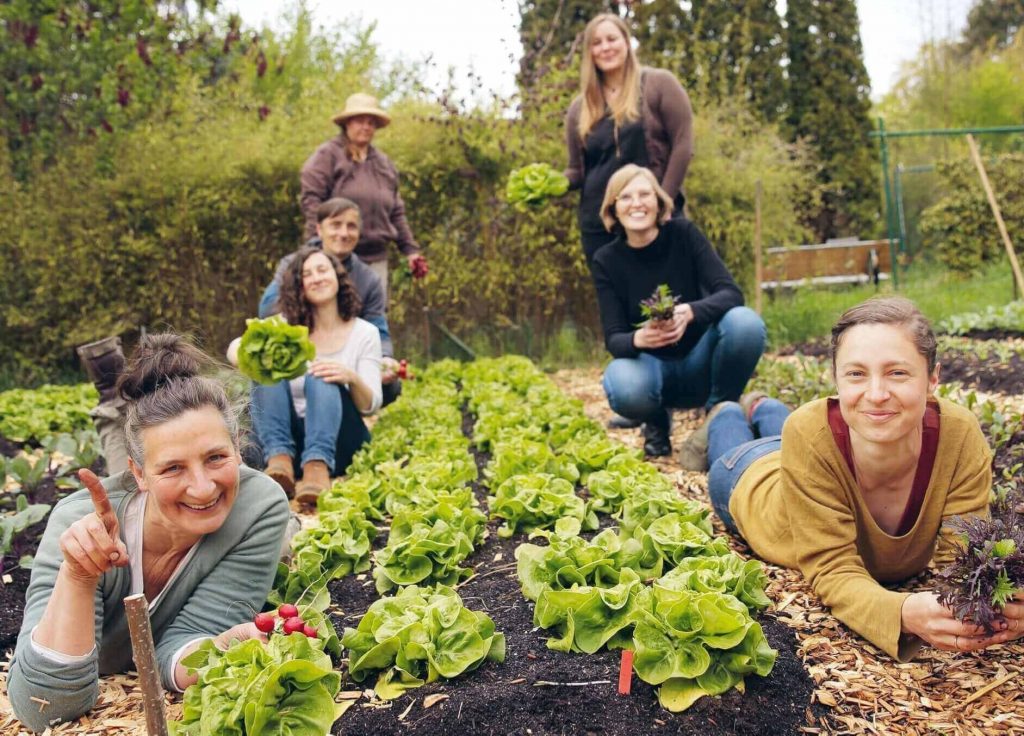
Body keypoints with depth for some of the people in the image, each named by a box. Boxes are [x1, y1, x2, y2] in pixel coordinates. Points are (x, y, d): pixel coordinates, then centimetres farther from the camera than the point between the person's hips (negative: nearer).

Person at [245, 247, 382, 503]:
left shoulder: (365, 333, 4)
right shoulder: (287, 326, 9)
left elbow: (371, 405, -4)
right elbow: (236, 350, -7)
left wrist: (352, 378, -26)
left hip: (338, 440, -2)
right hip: (289, 436, 2)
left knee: (321, 378, -28)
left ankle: (318, 468, -50)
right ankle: (280, 460, -40)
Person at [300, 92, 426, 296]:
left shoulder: (384, 163, 19)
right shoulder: (328, 156, 1)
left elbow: (396, 212, 21)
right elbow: (311, 200, -7)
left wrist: (410, 248, 15)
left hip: (376, 258, 6)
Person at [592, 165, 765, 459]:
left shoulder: (683, 233, -9)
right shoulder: (607, 260, -7)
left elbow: (731, 293, -19)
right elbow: (613, 339, -13)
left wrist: (690, 312, -41)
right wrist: (638, 339, -38)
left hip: (699, 361, 0)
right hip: (652, 365, 0)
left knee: (745, 322, -30)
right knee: (624, 388, -36)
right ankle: (657, 423, 3)